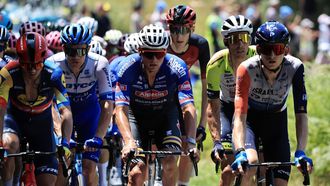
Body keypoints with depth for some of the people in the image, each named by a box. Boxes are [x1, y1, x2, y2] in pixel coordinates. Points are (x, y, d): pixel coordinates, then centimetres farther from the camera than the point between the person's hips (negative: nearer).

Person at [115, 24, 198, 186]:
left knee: (170, 163, -24)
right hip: (137, 117, 0)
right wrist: (128, 141, -51)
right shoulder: (128, 68, -29)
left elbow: (188, 108, -34)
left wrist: (191, 142, -49)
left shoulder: (177, 68, -29)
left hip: (166, 117, 0)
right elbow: (121, 109, -35)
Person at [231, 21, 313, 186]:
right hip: (250, 119, -2)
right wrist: (240, 152, -52)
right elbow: (240, 117, -37)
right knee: (250, 163, -33)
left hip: (276, 122, 2)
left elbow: (301, 115, -28)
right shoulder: (247, 70, -31)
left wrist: (300, 152, -41)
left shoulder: (295, 68, -26)